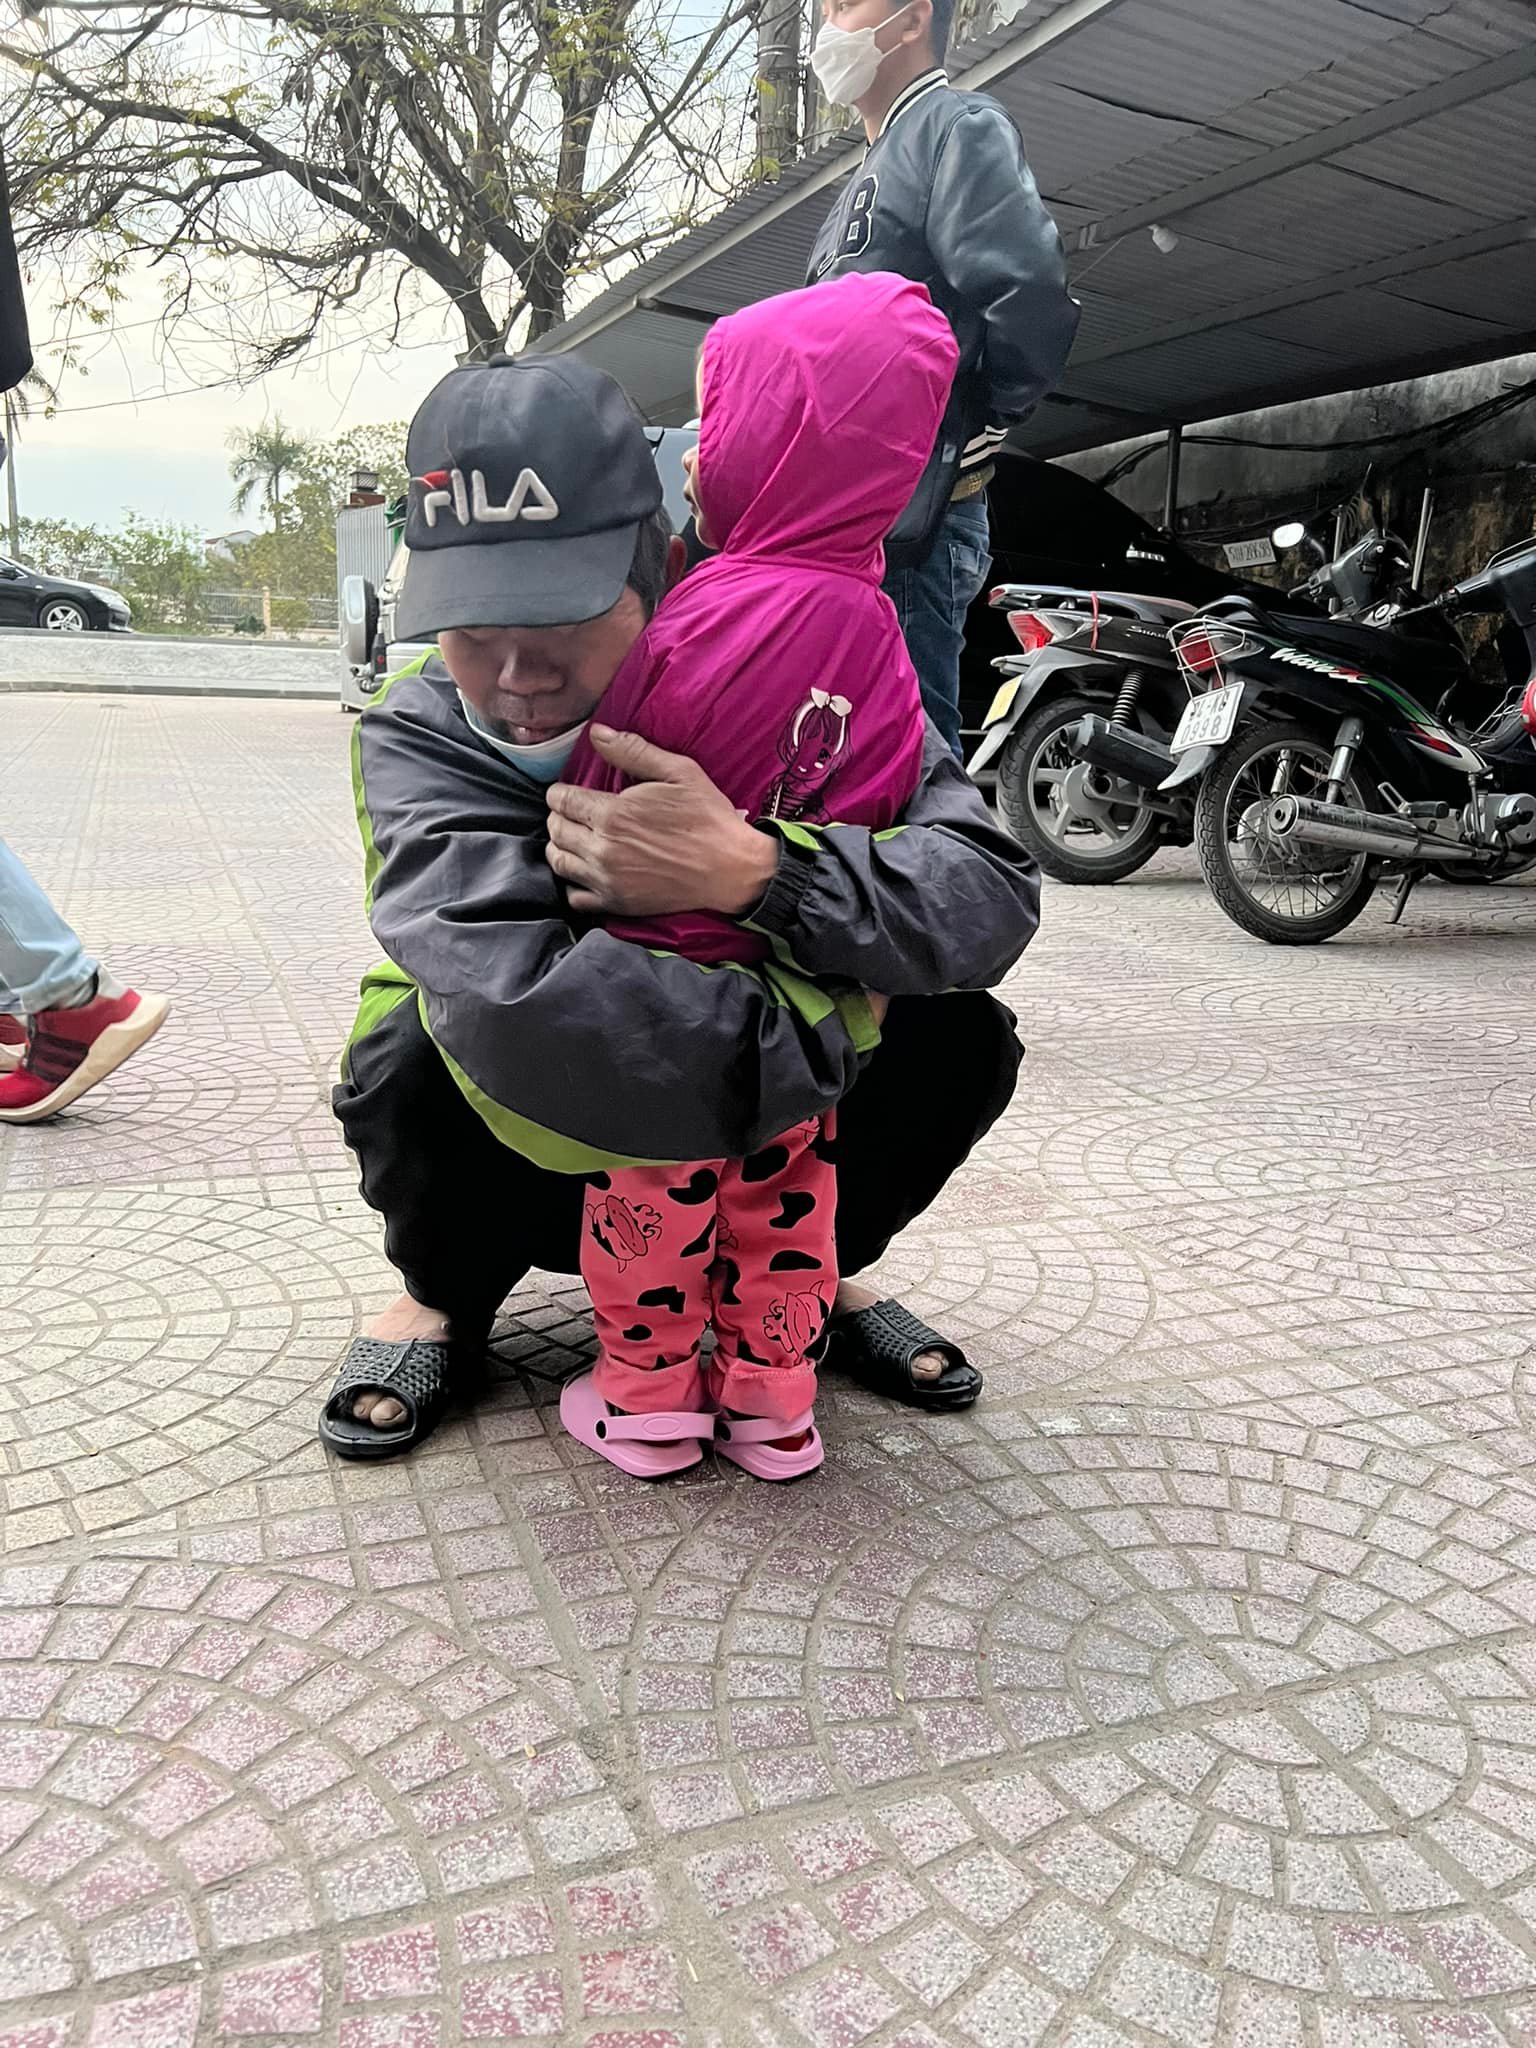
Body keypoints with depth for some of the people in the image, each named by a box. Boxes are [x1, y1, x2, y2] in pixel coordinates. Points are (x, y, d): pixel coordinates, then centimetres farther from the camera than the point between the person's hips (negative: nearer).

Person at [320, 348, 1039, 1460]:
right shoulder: (417, 734, -25)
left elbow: (995, 891, -31)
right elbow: (519, 1007, -44)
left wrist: (755, 868, -47)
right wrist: (832, 1043, -39)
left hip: (762, 1134, 2)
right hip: (532, 1159, -1)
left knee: (963, 1036, -21)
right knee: (421, 1054, -33)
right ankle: (447, 1296, 2)